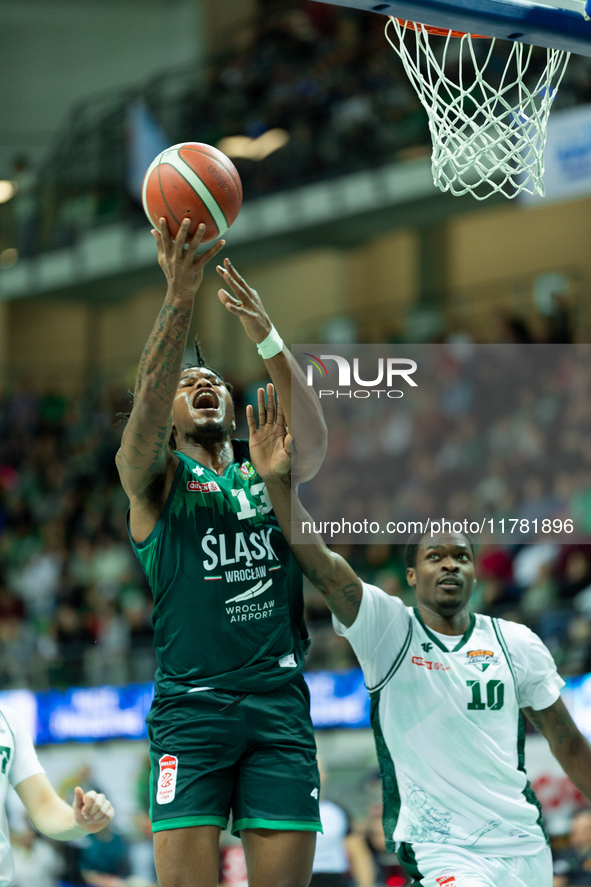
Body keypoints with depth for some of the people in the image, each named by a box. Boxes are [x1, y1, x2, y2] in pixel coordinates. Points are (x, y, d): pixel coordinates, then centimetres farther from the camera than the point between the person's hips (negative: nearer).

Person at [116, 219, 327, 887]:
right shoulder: (153, 475, 8)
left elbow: (314, 439, -6)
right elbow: (146, 402, -12)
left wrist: (267, 338, -21)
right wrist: (179, 300, -28)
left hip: (279, 701, 3)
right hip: (191, 702, -3)